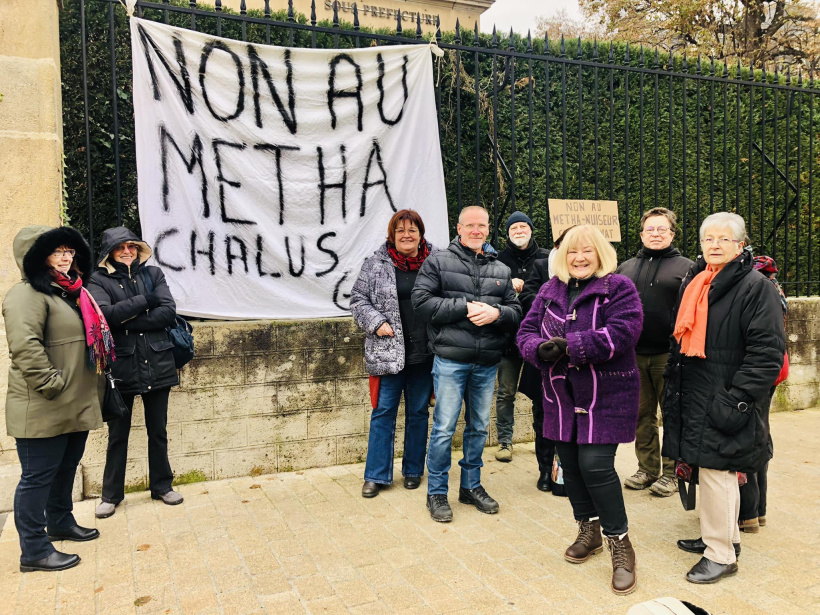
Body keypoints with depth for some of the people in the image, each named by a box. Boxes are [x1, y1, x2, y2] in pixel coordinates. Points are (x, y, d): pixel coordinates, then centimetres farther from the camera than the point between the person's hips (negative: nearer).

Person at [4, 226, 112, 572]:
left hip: (75, 405, 10)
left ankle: (60, 523, 40)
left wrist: (93, 385, 21)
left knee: (66, 468, 22)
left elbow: (91, 338, 26)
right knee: (38, 476, 1)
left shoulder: (71, 292, 17)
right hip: (43, 411, -10)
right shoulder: (28, 294, -14)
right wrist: (51, 384, -24)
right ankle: (34, 551, 12)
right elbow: (25, 346, -26)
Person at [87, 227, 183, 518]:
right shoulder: (99, 280, 0)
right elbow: (105, 313, -18)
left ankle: (161, 485, 29)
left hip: (157, 364, 2)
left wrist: (127, 321, -14)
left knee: (158, 431, 13)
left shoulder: (153, 274, 6)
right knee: (118, 434, 10)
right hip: (120, 367, -2)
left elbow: (169, 312, -8)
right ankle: (111, 494, 26)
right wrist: (144, 301, -12)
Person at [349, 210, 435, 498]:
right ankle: (376, 475, 15)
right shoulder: (376, 264, 1)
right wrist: (376, 323, -11)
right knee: (383, 412, 4)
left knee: (418, 412, 12)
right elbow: (358, 299, 3)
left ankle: (413, 470, 28)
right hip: (388, 352, -1)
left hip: (424, 353, 2)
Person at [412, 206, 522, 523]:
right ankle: (436, 492, 14)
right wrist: (465, 307, -15)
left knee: (479, 427, 14)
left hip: (487, 363, 5)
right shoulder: (438, 261, 0)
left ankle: (471, 486, 30)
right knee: (444, 427, -1)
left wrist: (496, 313, -12)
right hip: (450, 360, -4)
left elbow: (516, 312, 11)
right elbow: (421, 301, -10)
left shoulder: (501, 270, 13)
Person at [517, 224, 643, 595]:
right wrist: (540, 348, -18)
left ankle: (620, 543, 9)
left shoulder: (619, 288, -7)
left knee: (595, 465, -11)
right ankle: (588, 530, 35)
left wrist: (569, 344, -24)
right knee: (569, 464, 13)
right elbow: (527, 331, 6)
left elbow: (622, 333, -21)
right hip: (561, 397, 6)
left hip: (606, 396, -5)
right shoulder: (550, 291, 10)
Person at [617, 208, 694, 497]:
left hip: (669, 355, -4)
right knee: (642, 414, 11)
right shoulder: (626, 268, 14)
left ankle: (672, 473, 18)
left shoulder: (686, 267, 3)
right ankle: (648, 469, 24)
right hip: (633, 355, 4)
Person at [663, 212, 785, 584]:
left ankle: (721, 554, 12)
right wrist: (672, 385, 17)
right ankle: (725, 536, 34)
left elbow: (767, 352, -17)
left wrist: (737, 401, -20)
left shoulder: (755, 286, -11)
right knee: (717, 471, 18)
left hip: (724, 402, -7)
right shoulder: (693, 283, 12)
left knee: (716, 471, -3)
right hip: (694, 397, 8)